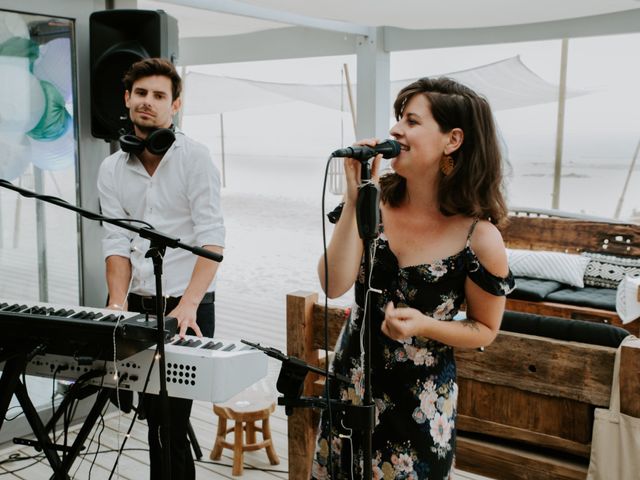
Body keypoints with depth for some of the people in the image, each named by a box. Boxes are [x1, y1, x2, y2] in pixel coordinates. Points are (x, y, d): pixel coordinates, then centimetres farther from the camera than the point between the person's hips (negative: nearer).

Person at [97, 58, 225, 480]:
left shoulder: (195, 157, -6)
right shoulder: (112, 169, 8)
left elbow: (212, 239, -14)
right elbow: (117, 243, 2)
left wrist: (188, 304, -26)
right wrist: (118, 302, -14)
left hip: (187, 306, -4)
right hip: (138, 304, 5)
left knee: (169, 418, -5)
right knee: (155, 414, 10)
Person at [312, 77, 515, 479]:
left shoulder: (479, 238, -18)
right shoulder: (376, 203, -10)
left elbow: (485, 330, -5)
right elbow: (334, 286, -19)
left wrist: (424, 326, -23)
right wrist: (354, 200, -24)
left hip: (421, 400, -3)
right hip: (352, 381, 4)